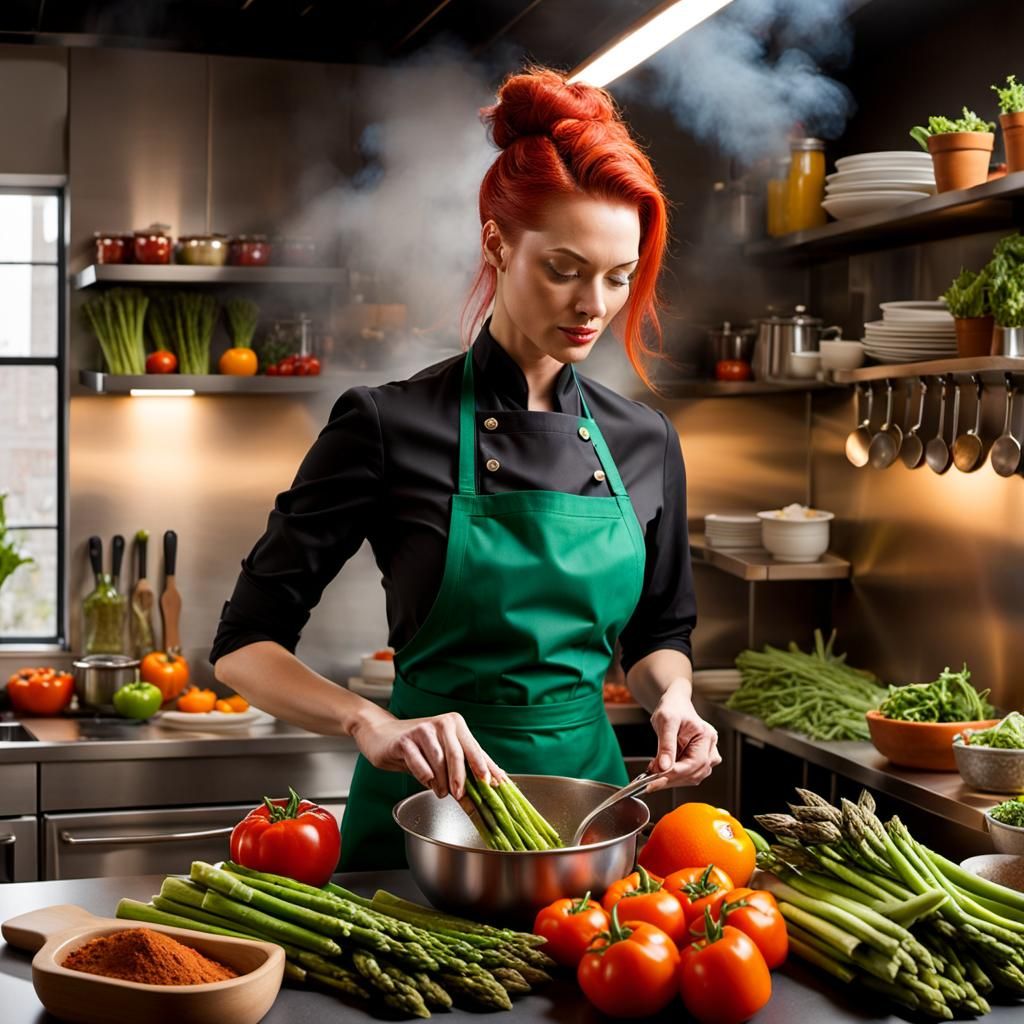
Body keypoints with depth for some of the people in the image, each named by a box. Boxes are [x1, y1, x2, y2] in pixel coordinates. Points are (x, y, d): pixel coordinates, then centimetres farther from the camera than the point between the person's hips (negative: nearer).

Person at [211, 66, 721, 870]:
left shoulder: (645, 442, 2)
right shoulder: (392, 427, -12)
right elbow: (245, 644, -12)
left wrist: (672, 700, -8)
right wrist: (372, 724, -29)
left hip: (588, 783, 4)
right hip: (426, 805, -3)